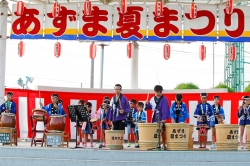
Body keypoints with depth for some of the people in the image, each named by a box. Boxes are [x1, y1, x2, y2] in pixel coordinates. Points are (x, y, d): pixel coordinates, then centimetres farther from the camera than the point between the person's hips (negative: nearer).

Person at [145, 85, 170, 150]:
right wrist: (147, 104, -7)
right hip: (154, 118, 5)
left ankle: (164, 145, 10)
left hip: (161, 118, -5)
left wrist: (164, 118, -25)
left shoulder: (164, 99, -8)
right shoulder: (153, 99, 10)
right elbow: (150, 107, 16)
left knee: (162, 131, 1)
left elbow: (165, 109, -16)